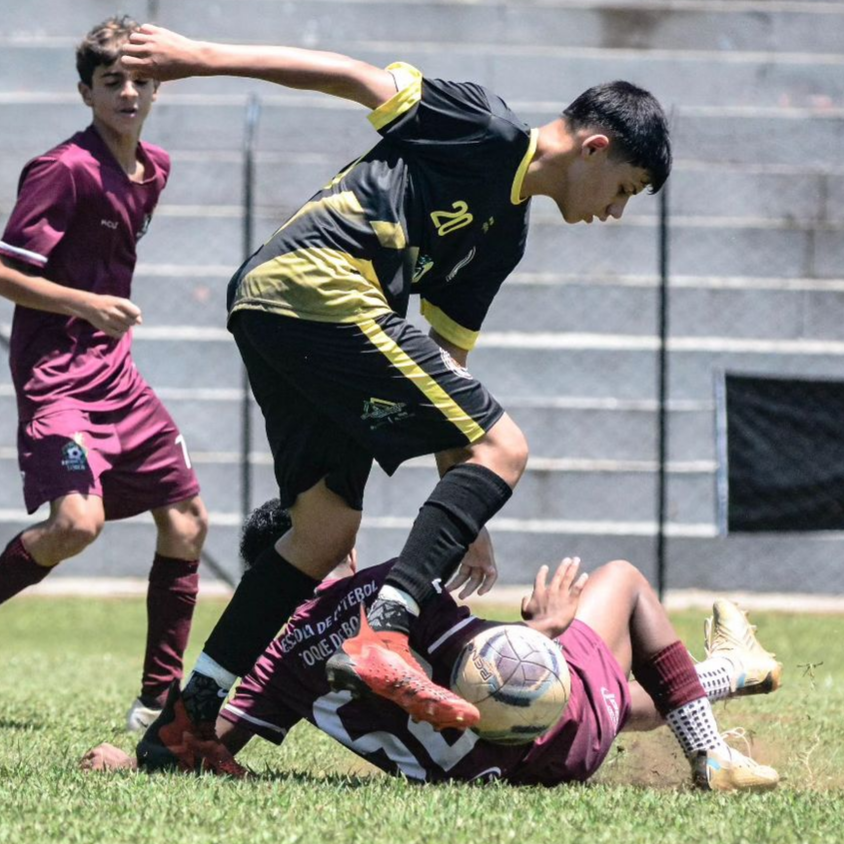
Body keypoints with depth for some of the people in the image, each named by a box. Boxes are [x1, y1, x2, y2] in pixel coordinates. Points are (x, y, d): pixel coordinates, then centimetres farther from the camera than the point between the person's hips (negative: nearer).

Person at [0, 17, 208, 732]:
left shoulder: (155, 169, 10)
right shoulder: (63, 170, -15)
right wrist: (87, 304, -24)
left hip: (115, 374, 8)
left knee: (185, 521, 7)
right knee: (77, 521, -28)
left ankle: (158, 701, 15)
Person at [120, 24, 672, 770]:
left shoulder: (505, 235, 25)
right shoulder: (486, 130, 1)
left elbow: (447, 359, 26)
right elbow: (355, 77, -1)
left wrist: (464, 519, 22)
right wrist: (206, 58, -6)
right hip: (322, 284, -10)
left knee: (327, 526, 13)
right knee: (503, 446, -10)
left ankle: (187, 719, 14)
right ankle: (384, 636, -24)